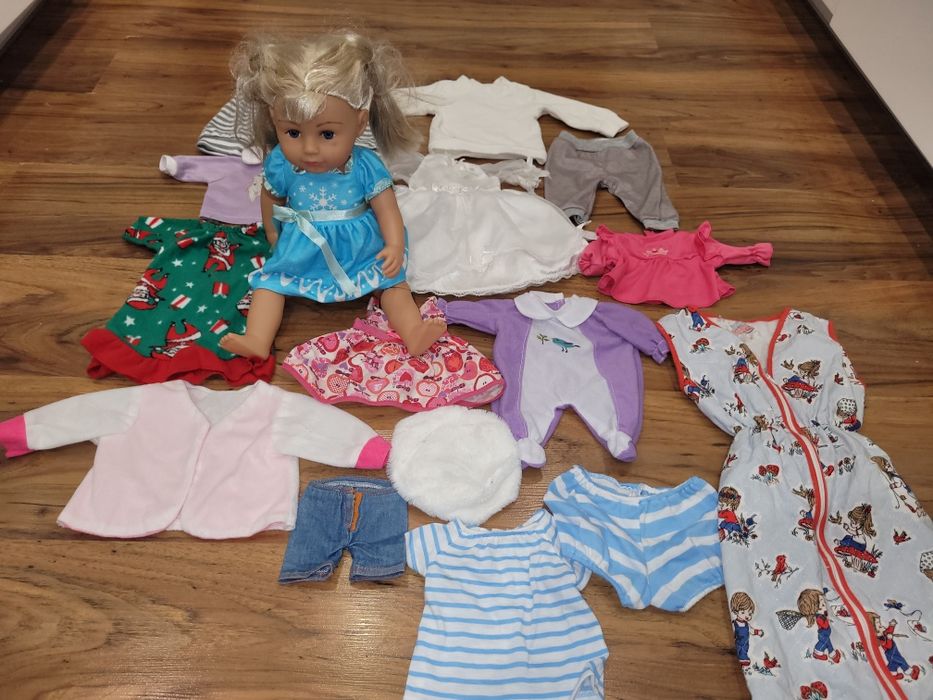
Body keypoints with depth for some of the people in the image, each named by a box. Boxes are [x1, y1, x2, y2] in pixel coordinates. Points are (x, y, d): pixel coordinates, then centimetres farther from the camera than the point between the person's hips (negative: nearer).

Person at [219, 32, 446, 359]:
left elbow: (387, 209, -18)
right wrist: (275, 238, 15)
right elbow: (271, 201, 6)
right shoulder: (279, 165, -14)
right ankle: (257, 341, -14)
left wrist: (395, 246, -34)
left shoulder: (365, 166, -20)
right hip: (300, 251, 1)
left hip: (361, 249, -1)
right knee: (270, 281, -10)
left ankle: (413, 332, -15)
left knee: (392, 281, -11)